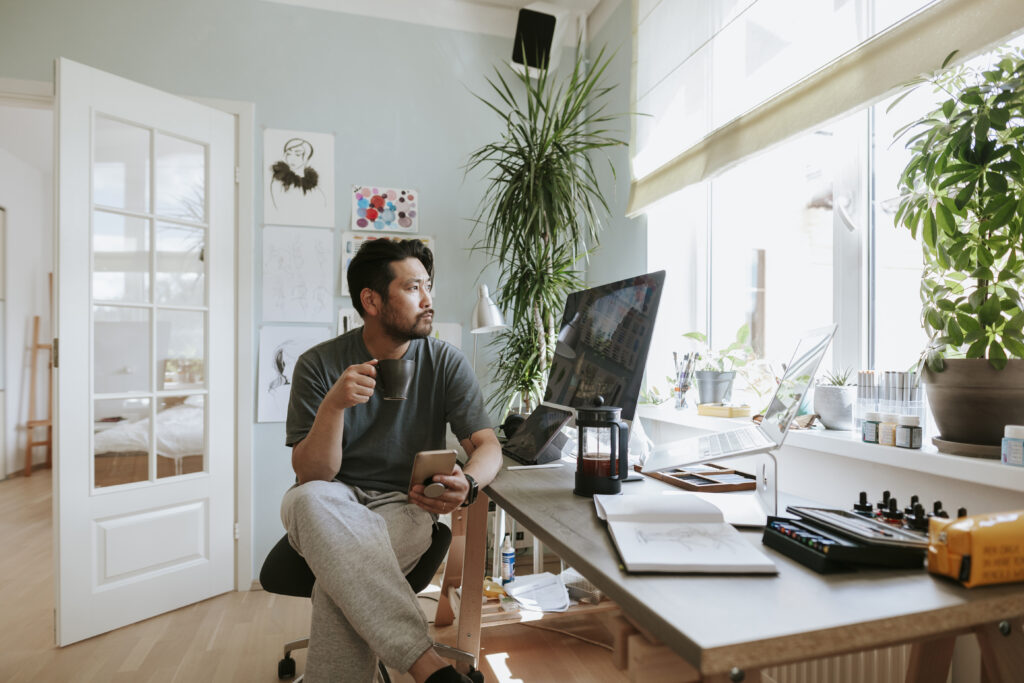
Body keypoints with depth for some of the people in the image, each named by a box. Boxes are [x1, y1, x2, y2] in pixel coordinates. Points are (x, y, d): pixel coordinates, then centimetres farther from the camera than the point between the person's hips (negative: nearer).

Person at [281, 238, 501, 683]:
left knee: (343, 577, -34)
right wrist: (333, 406, -29)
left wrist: (467, 484, -30)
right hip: (332, 503, 1)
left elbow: (487, 445, -6)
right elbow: (311, 475, -10)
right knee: (308, 500, -36)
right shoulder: (318, 364, -6)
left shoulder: (446, 363, -4)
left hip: (404, 503, -1)